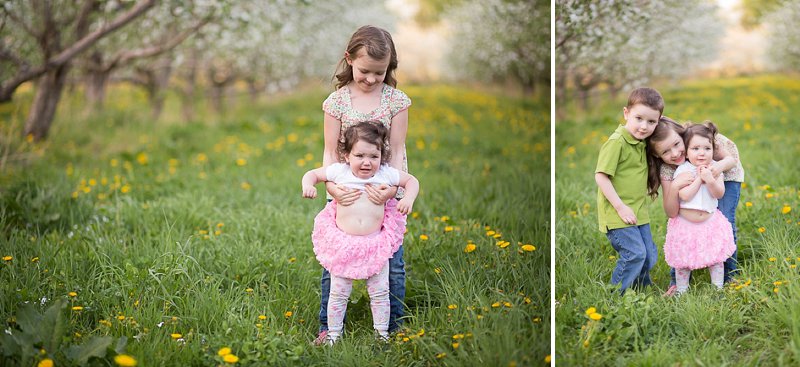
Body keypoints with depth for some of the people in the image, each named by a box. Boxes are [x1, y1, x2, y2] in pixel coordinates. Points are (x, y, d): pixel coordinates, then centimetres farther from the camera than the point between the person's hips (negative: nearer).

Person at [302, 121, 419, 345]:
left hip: (376, 243, 1)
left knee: (380, 292, 9)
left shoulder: (386, 174, -3)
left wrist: (409, 198, -9)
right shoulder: (339, 172, -4)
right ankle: (333, 333, 22)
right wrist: (308, 185, -14)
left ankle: (382, 332, 25)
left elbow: (411, 181, 11)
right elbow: (313, 174, 8)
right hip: (343, 242, 0)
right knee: (338, 293, 7)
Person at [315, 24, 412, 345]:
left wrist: (392, 187, -20)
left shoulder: (396, 100, -5)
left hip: (386, 192, 0)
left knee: (392, 264, 5)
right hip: (345, 191, 0)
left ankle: (391, 328, 20)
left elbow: (397, 150, -5)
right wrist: (331, 184, -21)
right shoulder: (337, 101, -5)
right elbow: (330, 151, -4)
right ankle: (328, 326, 19)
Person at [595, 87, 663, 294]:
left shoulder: (642, 143, 10)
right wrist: (621, 207, -21)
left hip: (639, 213, 9)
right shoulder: (616, 142, -17)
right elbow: (601, 176, -20)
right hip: (618, 214, -9)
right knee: (634, 254, -16)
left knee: (649, 256, 13)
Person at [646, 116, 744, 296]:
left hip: (725, 173, -1)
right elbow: (671, 213, -32)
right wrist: (674, 186, -51)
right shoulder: (665, 168, -31)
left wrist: (721, 165, -44)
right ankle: (677, 280, 6)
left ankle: (729, 279, 6)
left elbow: (731, 158, -20)